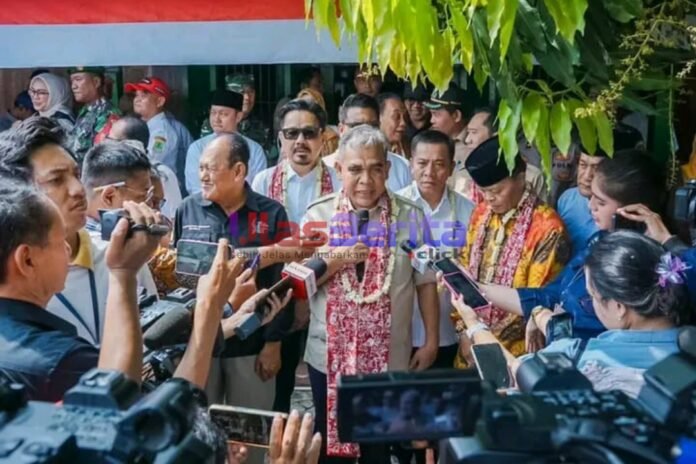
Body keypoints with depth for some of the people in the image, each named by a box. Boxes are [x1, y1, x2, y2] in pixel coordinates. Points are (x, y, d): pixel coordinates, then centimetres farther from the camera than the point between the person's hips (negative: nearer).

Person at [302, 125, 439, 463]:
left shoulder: (410, 216, -5)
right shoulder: (318, 215, -4)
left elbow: (425, 282, 1)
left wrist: (431, 341, 1)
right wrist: (335, 260, -20)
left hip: (389, 357, 0)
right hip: (329, 355, 0)